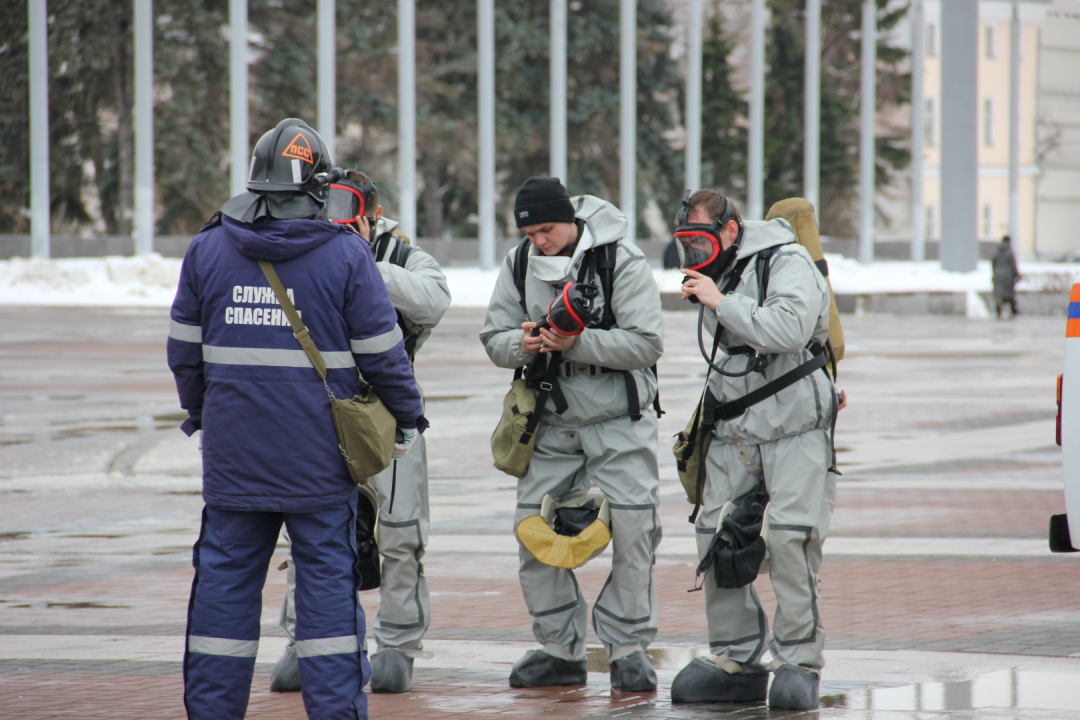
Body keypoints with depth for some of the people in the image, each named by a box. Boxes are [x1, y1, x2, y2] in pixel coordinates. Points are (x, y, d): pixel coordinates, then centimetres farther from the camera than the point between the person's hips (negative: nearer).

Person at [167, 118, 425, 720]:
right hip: (319, 454, -2)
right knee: (327, 579, 3)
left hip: (233, 449, 2)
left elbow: (185, 349, 9)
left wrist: (198, 411, 25)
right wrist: (408, 416, 13)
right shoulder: (346, 255, -6)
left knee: (226, 579, 7)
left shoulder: (209, 248, 3)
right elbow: (382, 352, -3)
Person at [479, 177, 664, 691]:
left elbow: (646, 344, -19)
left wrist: (578, 343, -29)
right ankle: (560, 648, 11)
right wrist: (522, 344, -19)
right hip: (551, 422, 4)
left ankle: (628, 645, 4)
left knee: (633, 530, -9)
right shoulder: (519, 265, 1)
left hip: (620, 422, -4)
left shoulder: (622, 263, -14)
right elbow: (494, 337, 5)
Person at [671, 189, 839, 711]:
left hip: (794, 429, -8)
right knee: (715, 537, 1)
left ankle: (798, 664, -8)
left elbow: (789, 330, -28)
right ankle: (736, 661, 10)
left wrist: (720, 302, -22)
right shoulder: (715, 276, 15)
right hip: (733, 432, 8)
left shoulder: (787, 264, -10)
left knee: (791, 540, -15)